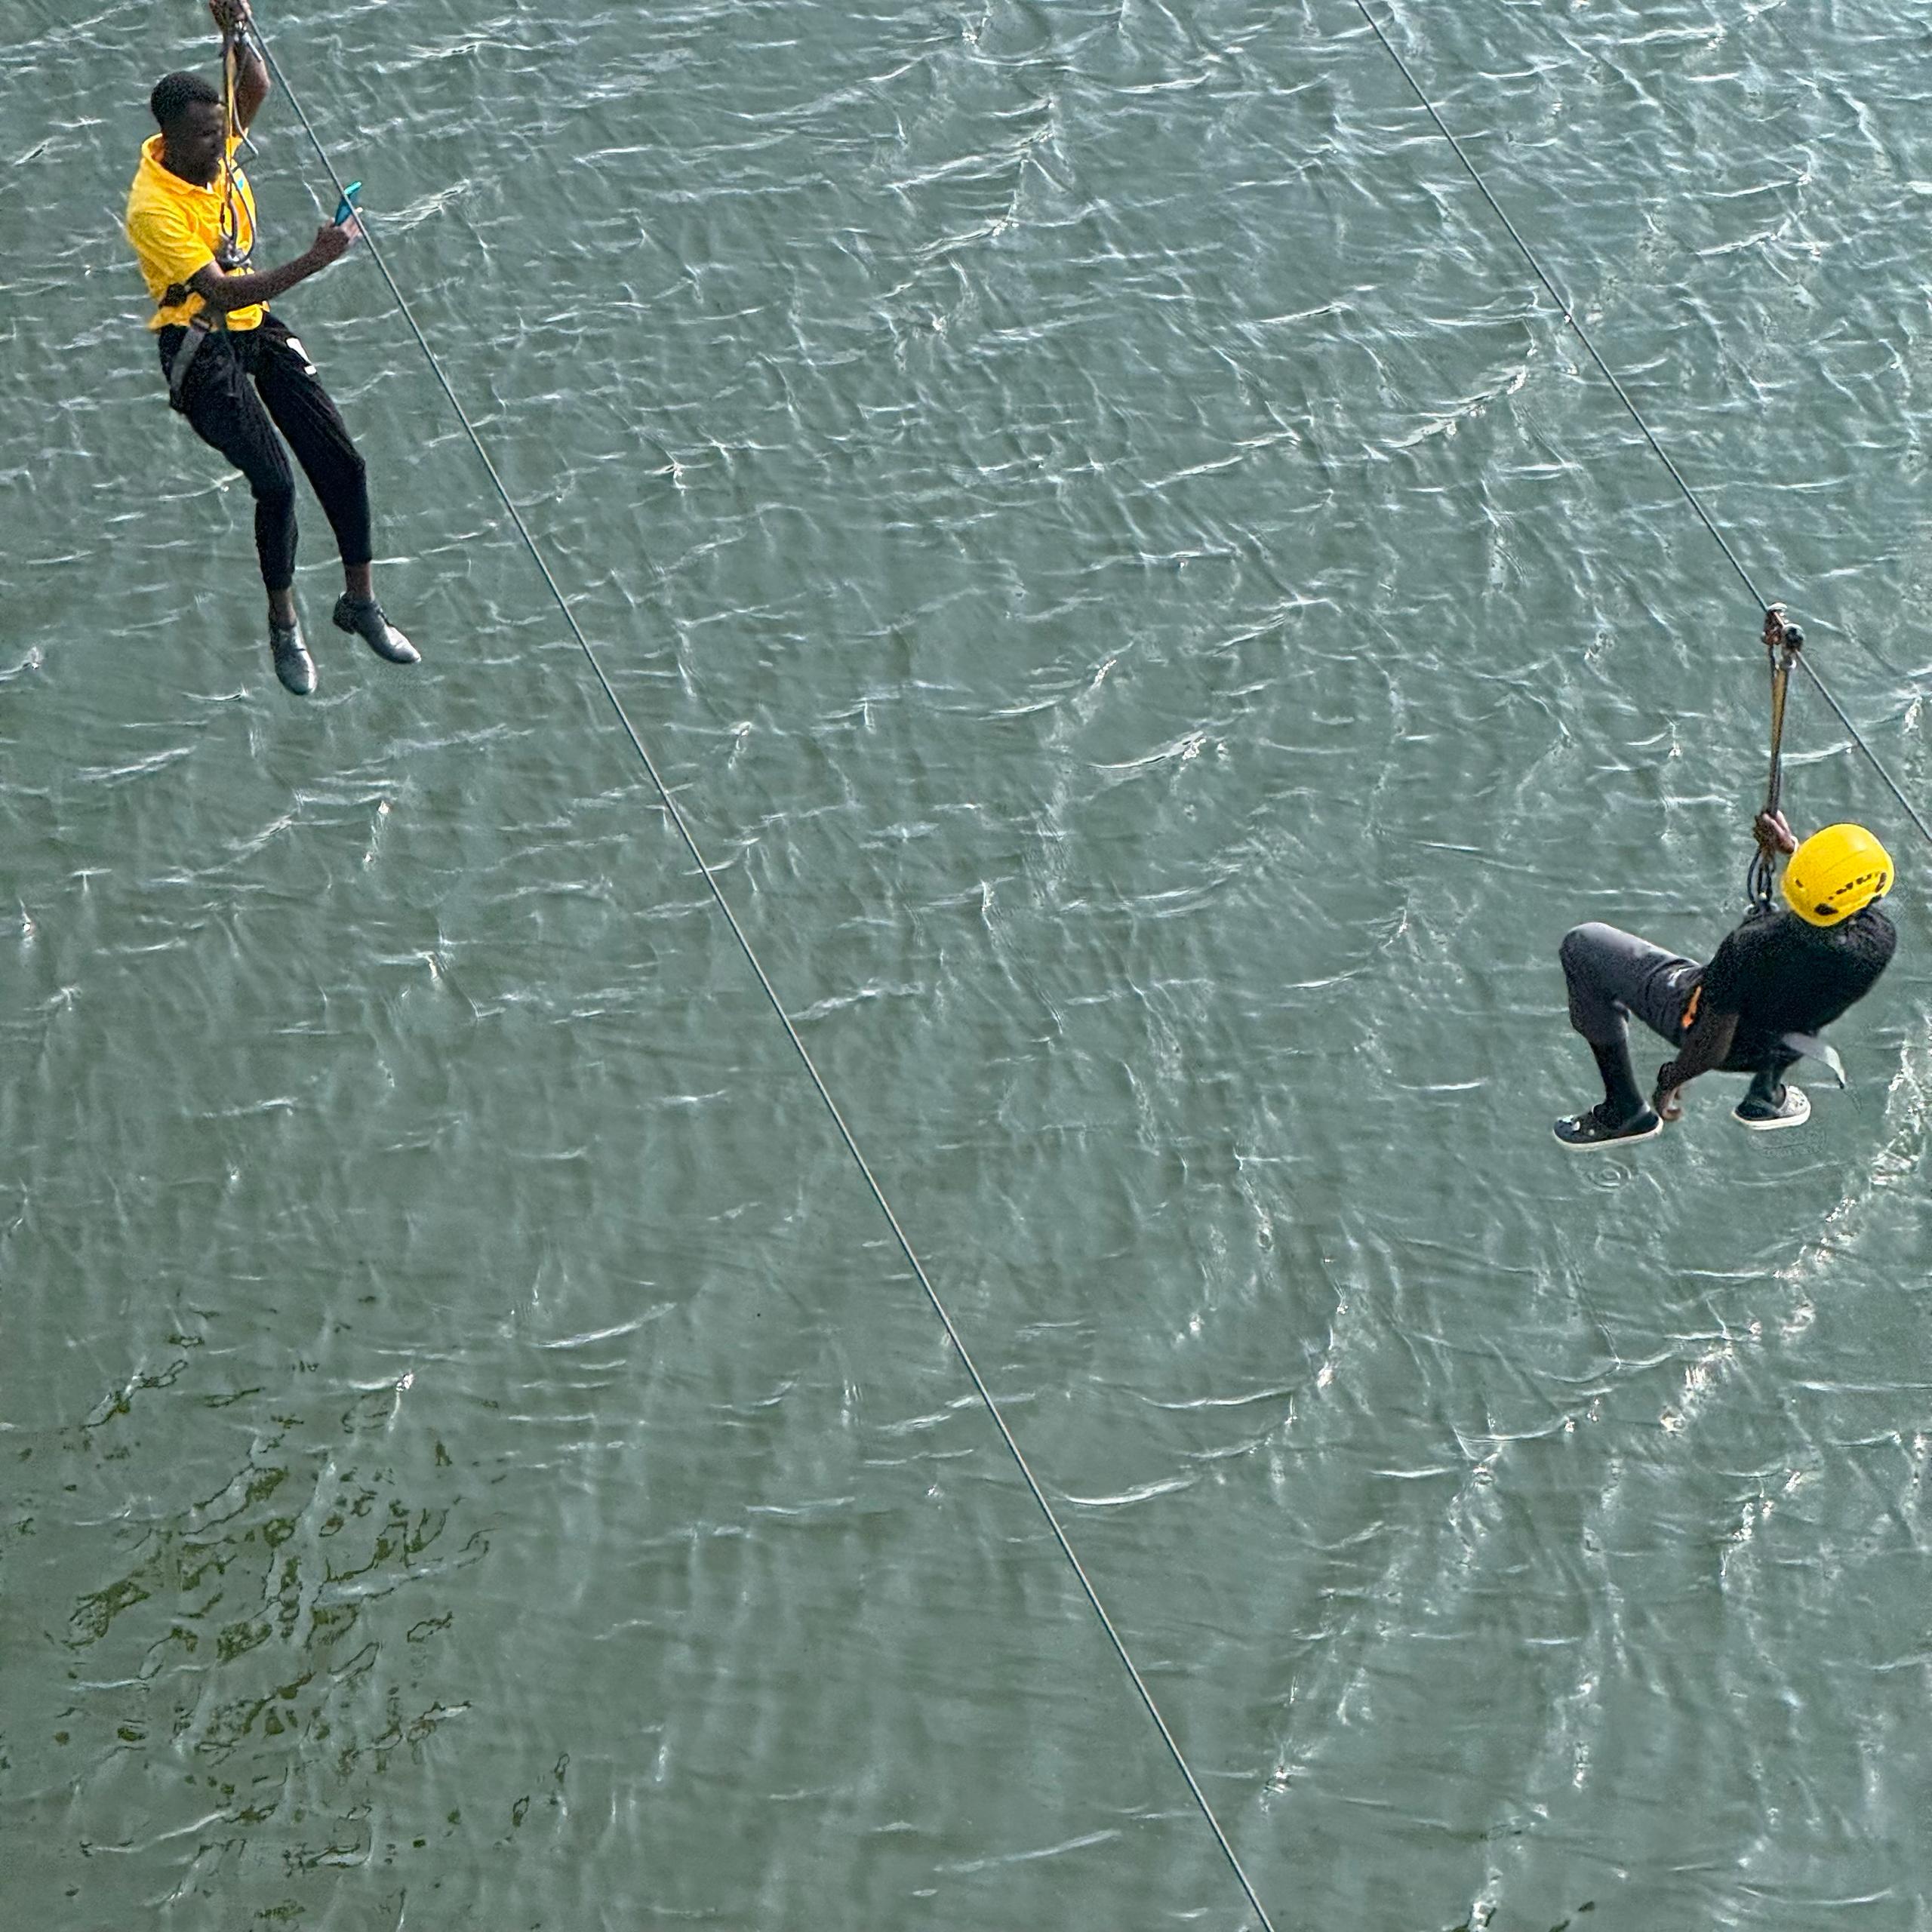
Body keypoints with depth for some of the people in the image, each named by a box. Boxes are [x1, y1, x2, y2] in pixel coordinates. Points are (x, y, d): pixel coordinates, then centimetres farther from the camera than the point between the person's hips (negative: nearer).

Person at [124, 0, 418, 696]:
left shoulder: (214, 145, -6)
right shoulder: (154, 208, -27)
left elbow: (256, 87, 8)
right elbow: (220, 291, -32)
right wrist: (311, 262, -39)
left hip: (255, 329, 7)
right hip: (200, 349, -7)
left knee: (341, 463, 3)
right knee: (275, 482, -17)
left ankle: (360, 602, 20)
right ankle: (284, 627, 3)